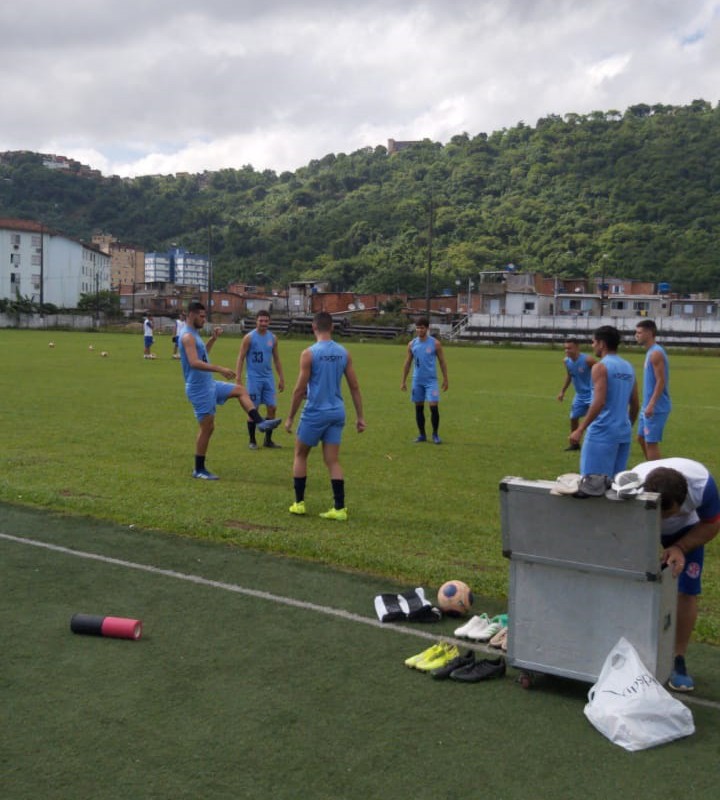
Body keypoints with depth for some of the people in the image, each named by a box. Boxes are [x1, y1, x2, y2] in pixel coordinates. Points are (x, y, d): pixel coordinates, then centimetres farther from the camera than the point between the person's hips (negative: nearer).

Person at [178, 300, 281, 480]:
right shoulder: (188, 336, -19)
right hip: (199, 389, -10)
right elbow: (194, 362, -32)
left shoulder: (194, 334, 12)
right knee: (207, 427, -3)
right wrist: (220, 369, -37)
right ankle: (199, 470, 6)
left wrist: (213, 339, 16)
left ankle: (260, 422, 8)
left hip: (209, 384, 10)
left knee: (241, 390, 12)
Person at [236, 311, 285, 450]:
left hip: (268, 378, 4)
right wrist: (238, 377, -13)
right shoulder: (249, 338, -6)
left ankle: (268, 440, 15)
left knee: (272, 408, 2)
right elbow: (241, 358, -6)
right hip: (254, 378, -4)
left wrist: (281, 378, 11)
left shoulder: (273, 338, 7)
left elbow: (276, 359, 14)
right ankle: (252, 441, 12)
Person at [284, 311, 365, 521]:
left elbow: (299, 389, -11)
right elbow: (354, 387, 5)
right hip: (337, 412, 4)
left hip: (315, 413, -4)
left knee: (300, 455, 15)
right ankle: (339, 508, 2)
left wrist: (290, 417, -2)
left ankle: (299, 503, 16)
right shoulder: (344, 353, 3)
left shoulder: (309, 353, -11)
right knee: (333, 461, 8)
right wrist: (360, 416, 11)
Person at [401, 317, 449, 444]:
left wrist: (445, 379, -1)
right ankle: (422, 435, 17)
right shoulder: (412, 344, 4)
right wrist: (403, 381, 8)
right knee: (419, 407, 7)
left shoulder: (435, 343, -3)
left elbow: (442, 362, 2)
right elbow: (407, 363, 10)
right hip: (417, 381, 3)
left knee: (433, 406, -10)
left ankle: (435, 434, 5)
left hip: (431, 380, -3)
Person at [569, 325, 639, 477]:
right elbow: (635, 405, 16)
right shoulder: (628, 368, 12)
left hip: (602, 433, -8)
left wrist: (580, 430, -19)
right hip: (623, 433, 8)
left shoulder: (600, 367, -11)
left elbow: (599, 403, -20)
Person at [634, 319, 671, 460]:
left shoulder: (656, 353, -16)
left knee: (651, 442, -5)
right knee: (642, 438, 17)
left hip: (656, 408, -10)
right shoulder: (651, 352, 14)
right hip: (649, 406, 10)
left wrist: (651, 405, -25)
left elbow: (661, 381, -21)